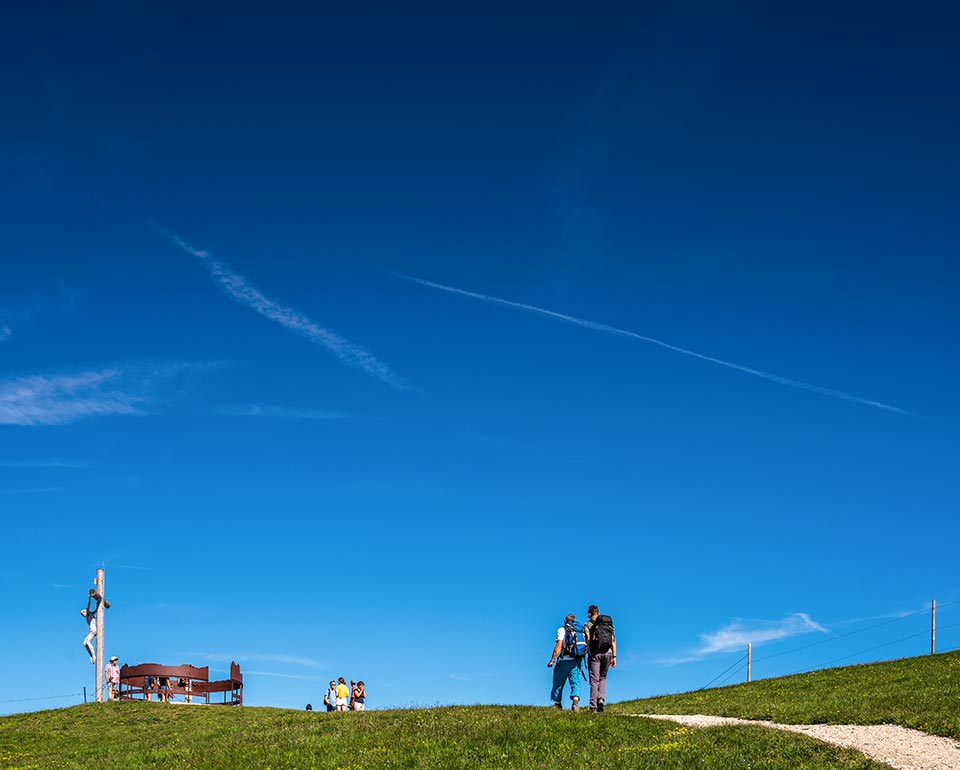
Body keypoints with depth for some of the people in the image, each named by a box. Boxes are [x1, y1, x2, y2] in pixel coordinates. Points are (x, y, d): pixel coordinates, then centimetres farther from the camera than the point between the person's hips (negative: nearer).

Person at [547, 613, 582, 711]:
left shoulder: (562, 630, 0)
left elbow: (558, 646, -10)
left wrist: (552, 660, -10)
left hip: (564, 660, -3)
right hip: (577, 661, 3)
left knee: (558, 684, 9)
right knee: (575, 683, -2)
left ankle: (557, 704, 11)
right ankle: (575, 702, -22)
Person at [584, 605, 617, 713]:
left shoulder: (588, 624, 5)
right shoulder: (609, 624, 15)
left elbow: (588, 639, -11)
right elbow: (613, 641, 10)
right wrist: (614, 657, 10)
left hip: (595, 653, -3)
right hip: (608, 653, 3)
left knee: (594, 680, 0)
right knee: (603, 677, 20)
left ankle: (593, 706, -3)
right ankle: (601, 699, -1)